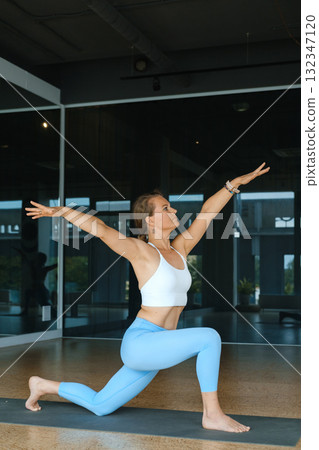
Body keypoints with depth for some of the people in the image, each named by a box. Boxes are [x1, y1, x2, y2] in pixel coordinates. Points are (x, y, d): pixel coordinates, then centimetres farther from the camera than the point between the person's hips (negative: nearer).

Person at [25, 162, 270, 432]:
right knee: (209, 337, -22)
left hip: (153, 349, 8)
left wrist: (237, 182, 16)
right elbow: (99, 228, -23)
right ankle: (212, 414, -12)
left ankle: (43, 385, 34)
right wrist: (60, 211, -34)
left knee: (99, 406, 17)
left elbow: (208, 211, 14)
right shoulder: (141, 251, -10)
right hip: (140, 342, -8)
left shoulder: (179, 250, 10)